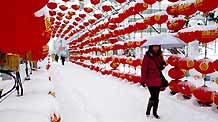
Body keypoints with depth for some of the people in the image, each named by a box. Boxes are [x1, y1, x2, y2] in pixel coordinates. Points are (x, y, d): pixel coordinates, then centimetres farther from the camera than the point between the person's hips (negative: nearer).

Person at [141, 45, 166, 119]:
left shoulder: (159, 55, 4)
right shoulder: (147, 56, -13)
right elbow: (144, 69, -12)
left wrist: (163, 65, -7)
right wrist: (143, 80, -12)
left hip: (158, 80, 6)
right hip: (150, 81, -6)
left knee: (156, 98, 13)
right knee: (153, 97, -4)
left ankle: (155, 112, 30)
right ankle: (148, 110, 21)